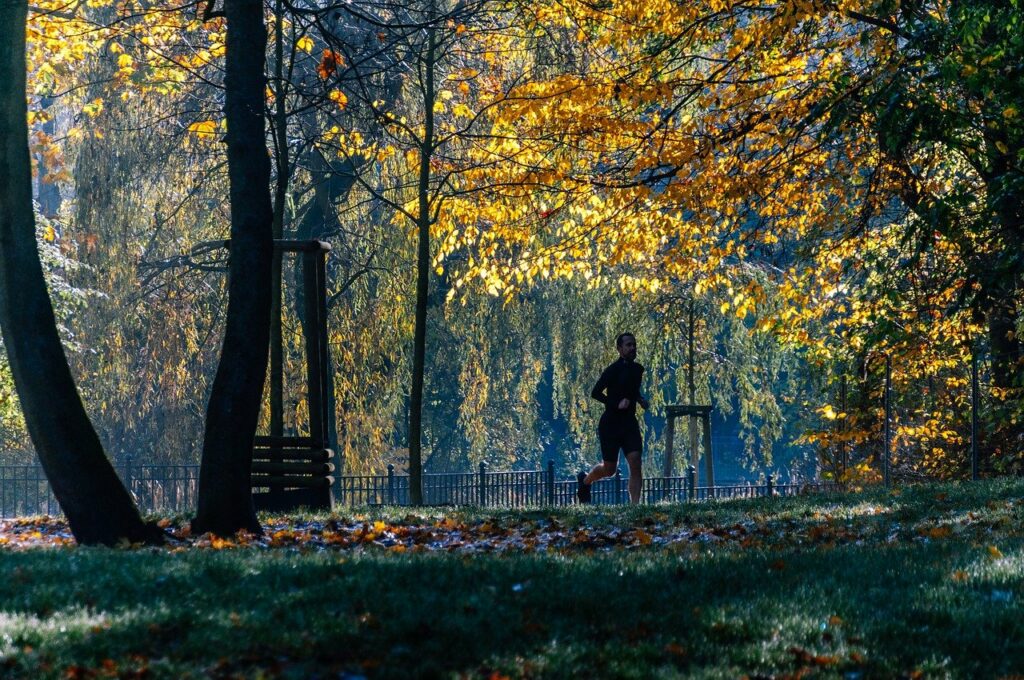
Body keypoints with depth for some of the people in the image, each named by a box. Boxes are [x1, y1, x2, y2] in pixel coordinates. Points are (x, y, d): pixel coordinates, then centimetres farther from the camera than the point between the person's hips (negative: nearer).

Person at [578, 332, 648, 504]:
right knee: (609, 469, 5)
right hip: (610, 424, -5)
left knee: (635, 462, -13)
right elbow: (595, 393, -13)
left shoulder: (638, 369, 10)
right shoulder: (613, 370, -11)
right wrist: (617, 404, -23)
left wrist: (640, 399, 9)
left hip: (630, 423, 5)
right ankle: (585, 480, 36)